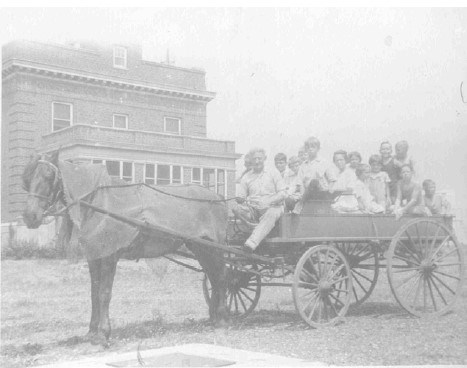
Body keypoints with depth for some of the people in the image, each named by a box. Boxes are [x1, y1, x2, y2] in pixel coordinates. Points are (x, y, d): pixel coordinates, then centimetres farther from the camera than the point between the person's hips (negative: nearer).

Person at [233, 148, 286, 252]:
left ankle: (252, 243, -55)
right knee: (236, 209, -27)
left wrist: (267, 201, -17)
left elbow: (282, 194, 0)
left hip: (273, 206, -3)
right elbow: (241, 197, 11)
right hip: (253, 209, 3)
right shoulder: (246, 177, 15)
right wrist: (241, 200, -16)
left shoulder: (273, 173, 9)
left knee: (270, 215, -39)